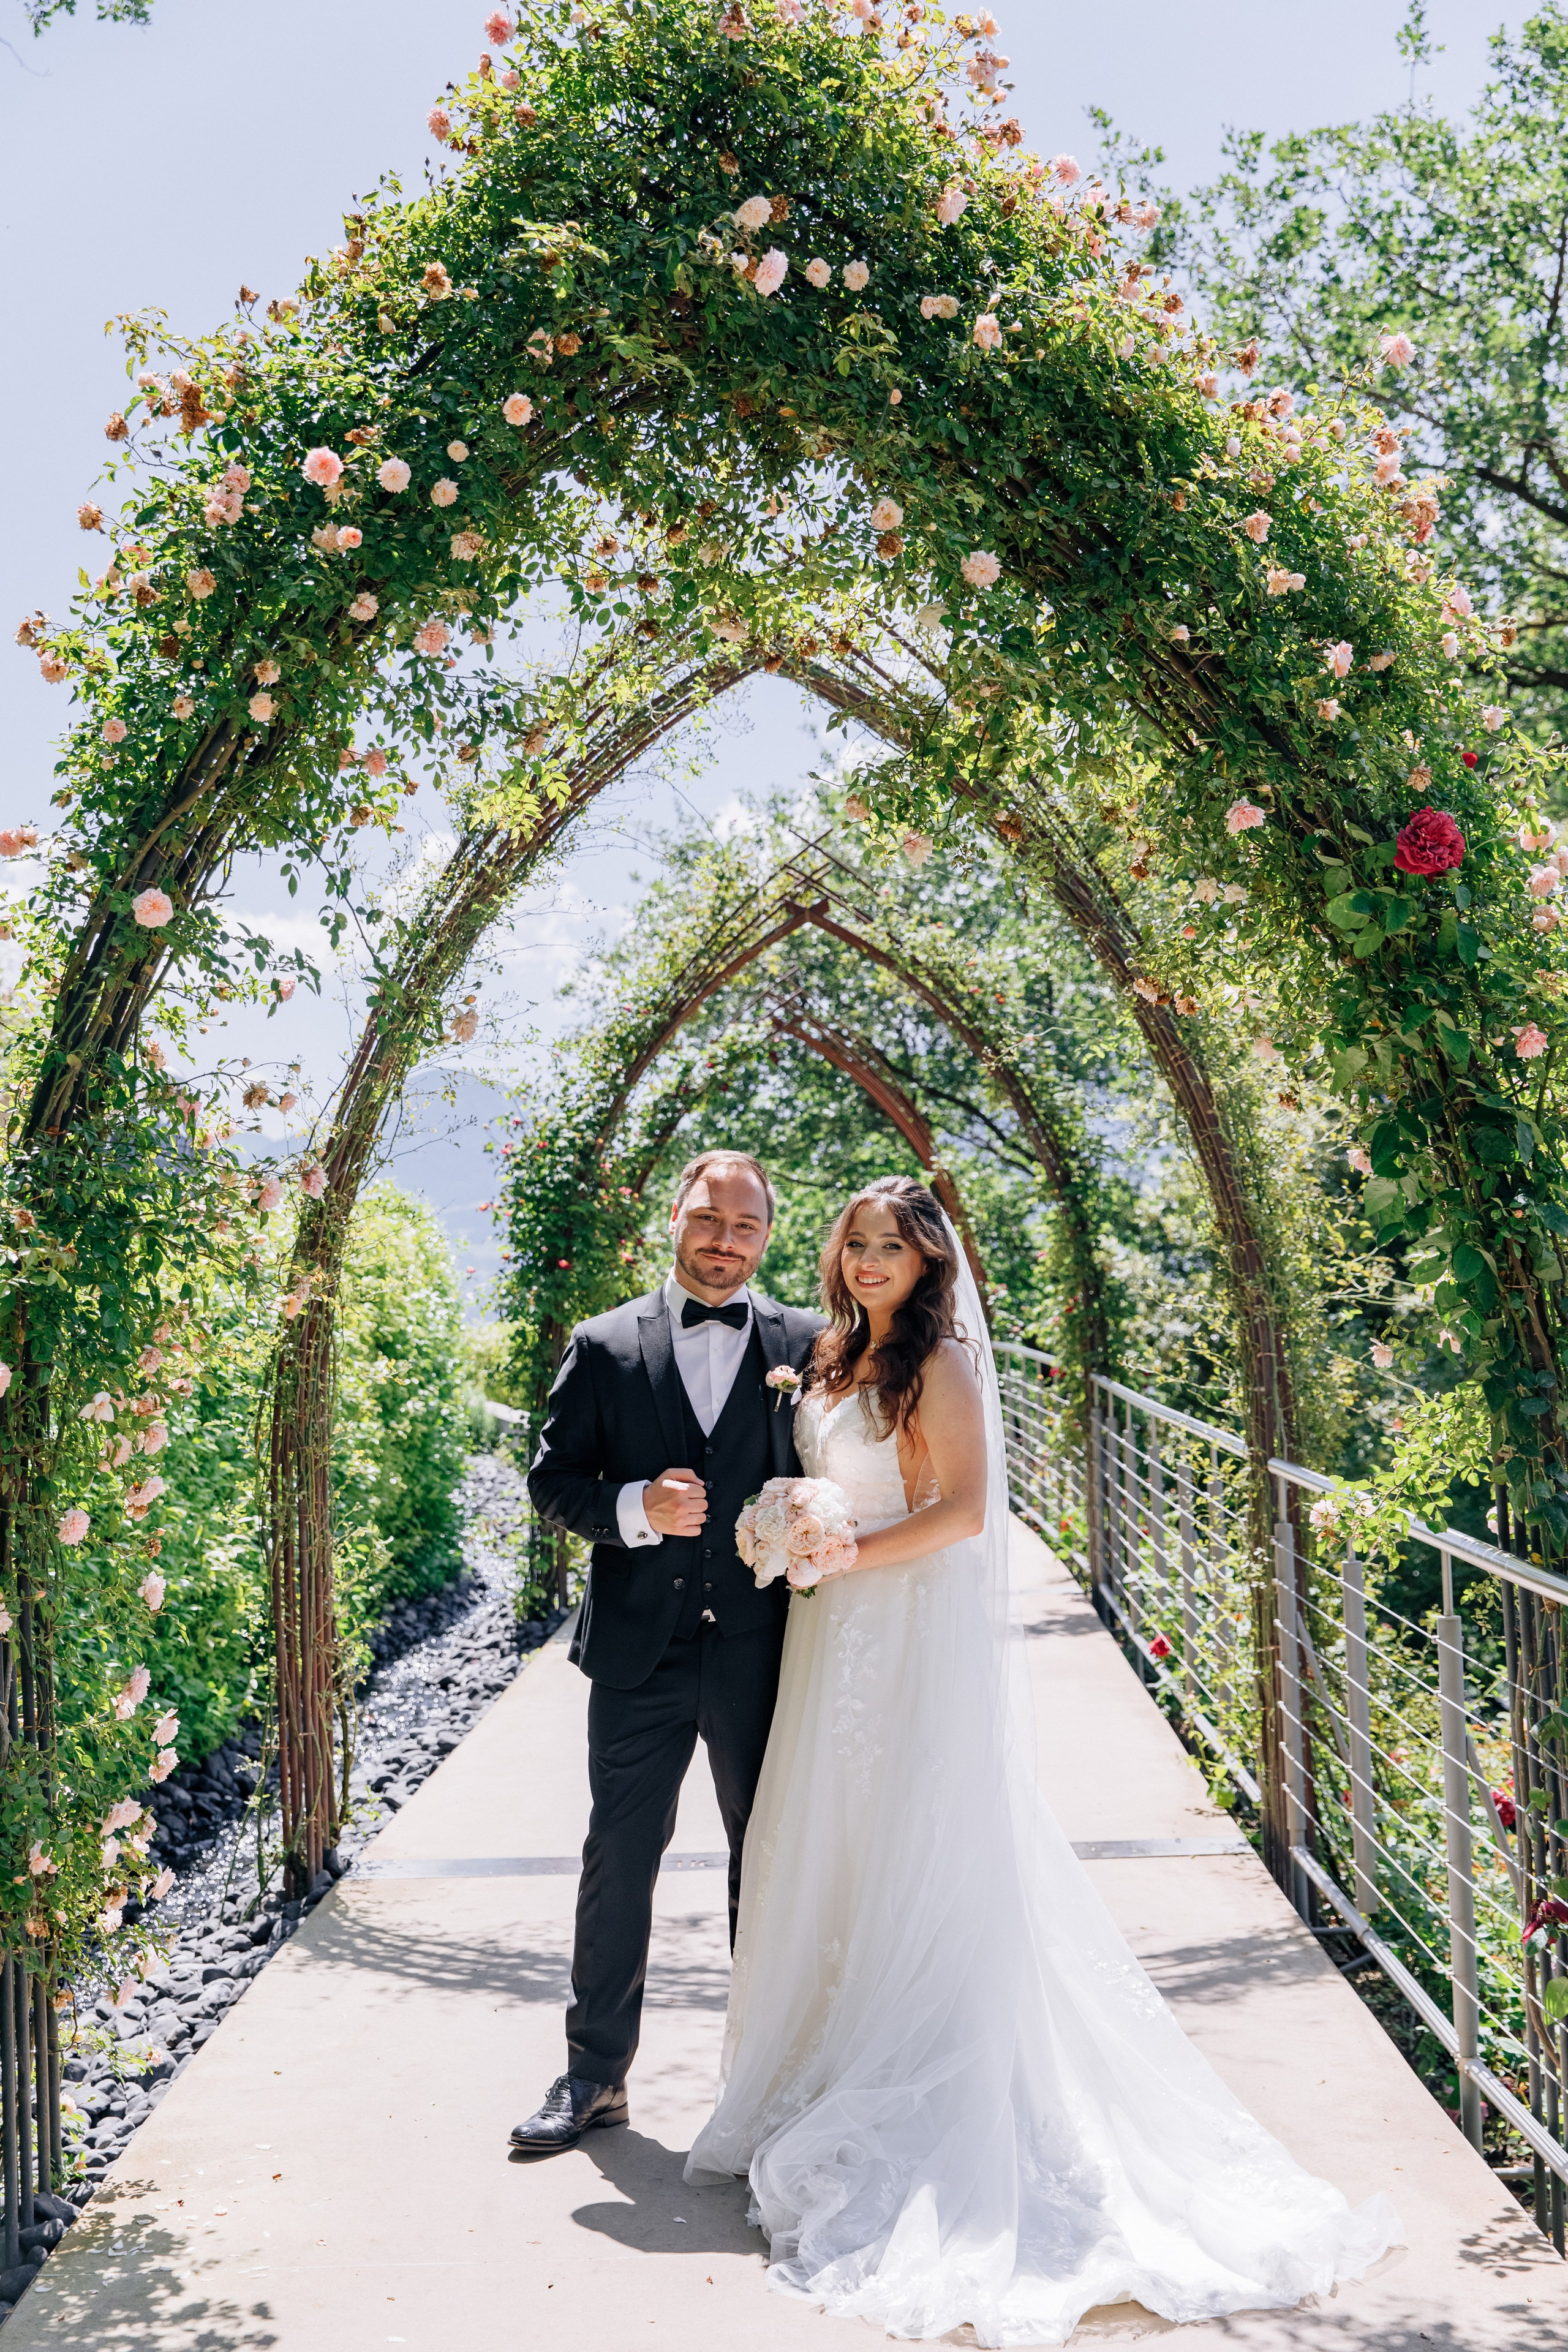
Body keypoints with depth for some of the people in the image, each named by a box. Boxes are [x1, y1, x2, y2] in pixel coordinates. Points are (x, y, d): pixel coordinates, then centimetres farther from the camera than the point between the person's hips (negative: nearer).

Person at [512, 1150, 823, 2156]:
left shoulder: (808, 1345, 1)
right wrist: (635, 1508, -16)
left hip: (764, 1652, 0)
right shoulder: (606, 1346, 1)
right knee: (618, 1861, 8)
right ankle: (596, 2074, 23)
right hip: (639, 1655, 0)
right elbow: (552, 1477, 1)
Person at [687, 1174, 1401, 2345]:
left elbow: (962, 1512, -18)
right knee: (834, 1861, 12)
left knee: (919, 1865, -2)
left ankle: (933, 2115, 8)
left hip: (918, 1639, -8)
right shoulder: (838, 1365, 13)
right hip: (840, 1640, 8)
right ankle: (830, 2083, 24)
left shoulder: (941, 1365, -10)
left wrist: (840, 1556, -18)